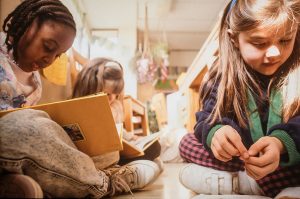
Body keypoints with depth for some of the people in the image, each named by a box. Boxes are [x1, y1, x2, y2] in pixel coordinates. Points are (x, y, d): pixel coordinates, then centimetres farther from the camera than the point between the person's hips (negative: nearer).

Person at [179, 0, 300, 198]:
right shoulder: (222, 76, -5)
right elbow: (208, 118, -10)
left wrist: (282, 143, -40)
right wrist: (216, 132, -36)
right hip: (240, 156, 3)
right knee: (187, 143, -16)